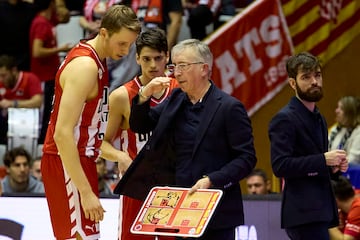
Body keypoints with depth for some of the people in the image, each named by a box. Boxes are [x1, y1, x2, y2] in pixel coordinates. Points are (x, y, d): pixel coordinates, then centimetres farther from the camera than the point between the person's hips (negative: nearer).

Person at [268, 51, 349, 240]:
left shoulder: (318, 118, 21)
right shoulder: (285, 119, -9)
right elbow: (280, 166, -18)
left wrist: (334, 167, 7)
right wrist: (323, 160, -19)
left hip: (320, 210, 9)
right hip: (303, 212, -9)